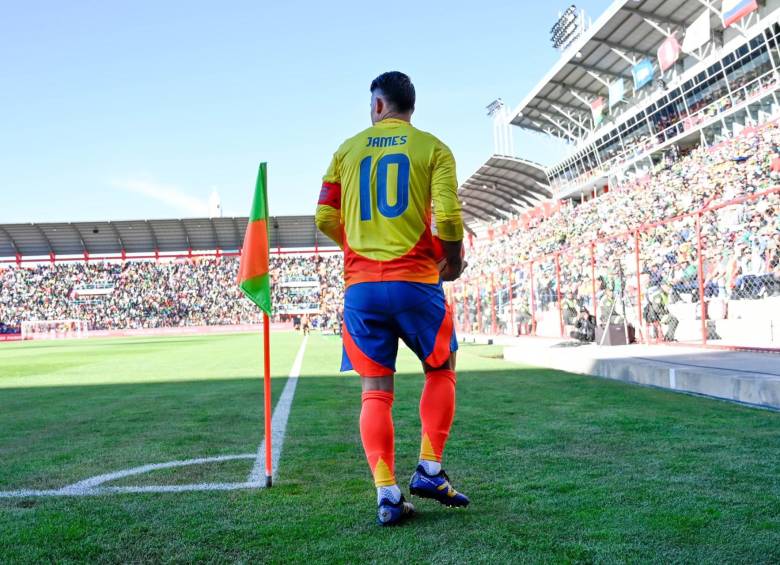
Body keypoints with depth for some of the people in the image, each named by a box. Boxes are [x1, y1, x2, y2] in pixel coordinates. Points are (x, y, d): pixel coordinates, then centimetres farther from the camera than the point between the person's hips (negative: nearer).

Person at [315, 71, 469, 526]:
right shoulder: (432, 148, 5)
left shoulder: (348, 150, 12)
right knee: (441, 370, 18)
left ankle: (387, 493, 1)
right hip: (415, 281, -2)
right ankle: (430, 471, 12)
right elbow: (448, 215, -8)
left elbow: (326, 218, 8)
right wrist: (453, 260, 9)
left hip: (361, 285, 2)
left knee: (375, 391, 5)